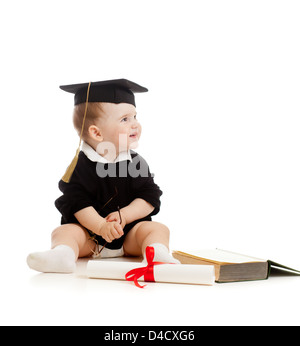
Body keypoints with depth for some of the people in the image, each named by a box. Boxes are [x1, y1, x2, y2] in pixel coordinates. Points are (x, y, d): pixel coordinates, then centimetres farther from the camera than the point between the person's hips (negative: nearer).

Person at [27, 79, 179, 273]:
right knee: (64, 231, -23)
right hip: (89, 231, -1)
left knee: (158, 229, -19)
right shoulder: (80, 165, -7)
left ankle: (157, 253, -43)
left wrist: (124, 215, -18)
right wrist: (101, 226, -28)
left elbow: (150, 199, -3)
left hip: (130, 231, 2)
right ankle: (62, 255, -48)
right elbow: (78, 203, -14)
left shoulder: (136, 162, 1)